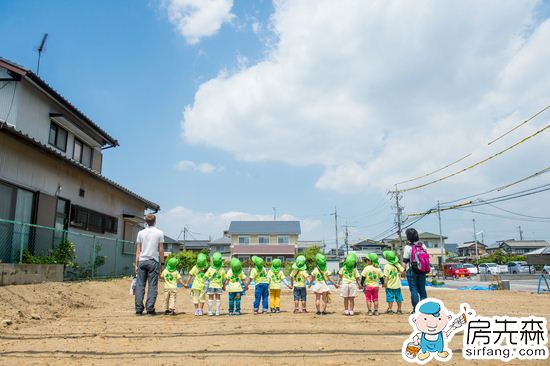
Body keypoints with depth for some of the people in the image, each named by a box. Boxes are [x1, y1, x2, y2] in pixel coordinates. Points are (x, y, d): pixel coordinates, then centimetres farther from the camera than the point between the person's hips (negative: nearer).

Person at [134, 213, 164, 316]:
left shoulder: (141, 233, 7)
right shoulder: (159, 233, 0)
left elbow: (138, 250, 8)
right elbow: (161, 250, 0)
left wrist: (137, 264, 12)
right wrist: (162, 263, 7)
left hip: (142, 261, 2)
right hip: (154, 261, -2)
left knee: (140, 285, 6)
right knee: (152, 286, 2)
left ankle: (139, 309, 7)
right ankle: (150, 309, 0)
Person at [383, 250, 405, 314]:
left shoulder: (387, 266, -13)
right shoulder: (398, 265, -3)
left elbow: (386, 276, -15)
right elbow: (402, 271, 3)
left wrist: (385, 283, -10)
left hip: (389, 286, -3)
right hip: (397, 285, 3)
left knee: (390, 298, 5)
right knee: (398, 298, 12)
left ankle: (390, 309, 7)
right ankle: (399, 310, 18)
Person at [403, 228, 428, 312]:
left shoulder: (408, 247, -10)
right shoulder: (423, 246, 6)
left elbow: (405, 261, -10)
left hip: (412, 270, -5)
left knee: (413, 289, 0)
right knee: (422, 289, 12)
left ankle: (416, 309, -2)